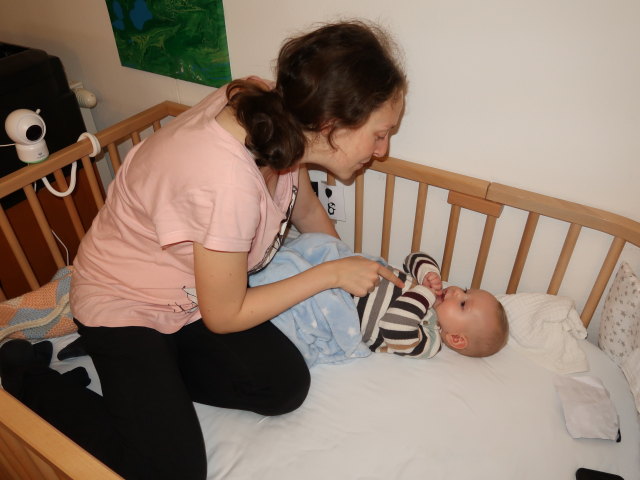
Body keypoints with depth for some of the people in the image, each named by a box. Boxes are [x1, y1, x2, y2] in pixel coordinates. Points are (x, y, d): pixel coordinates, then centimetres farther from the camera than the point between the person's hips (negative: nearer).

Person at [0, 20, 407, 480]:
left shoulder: (269, 107, -15)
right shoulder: (228, 183, -39)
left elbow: (306, 209, 6)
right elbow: (224, 317, -22)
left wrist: (354, 273, 4)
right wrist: (331, 274, -17)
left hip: (191, 295, 7)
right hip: (125, 304, -6)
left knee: (286, 387, -6)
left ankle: (153, 366, 12)